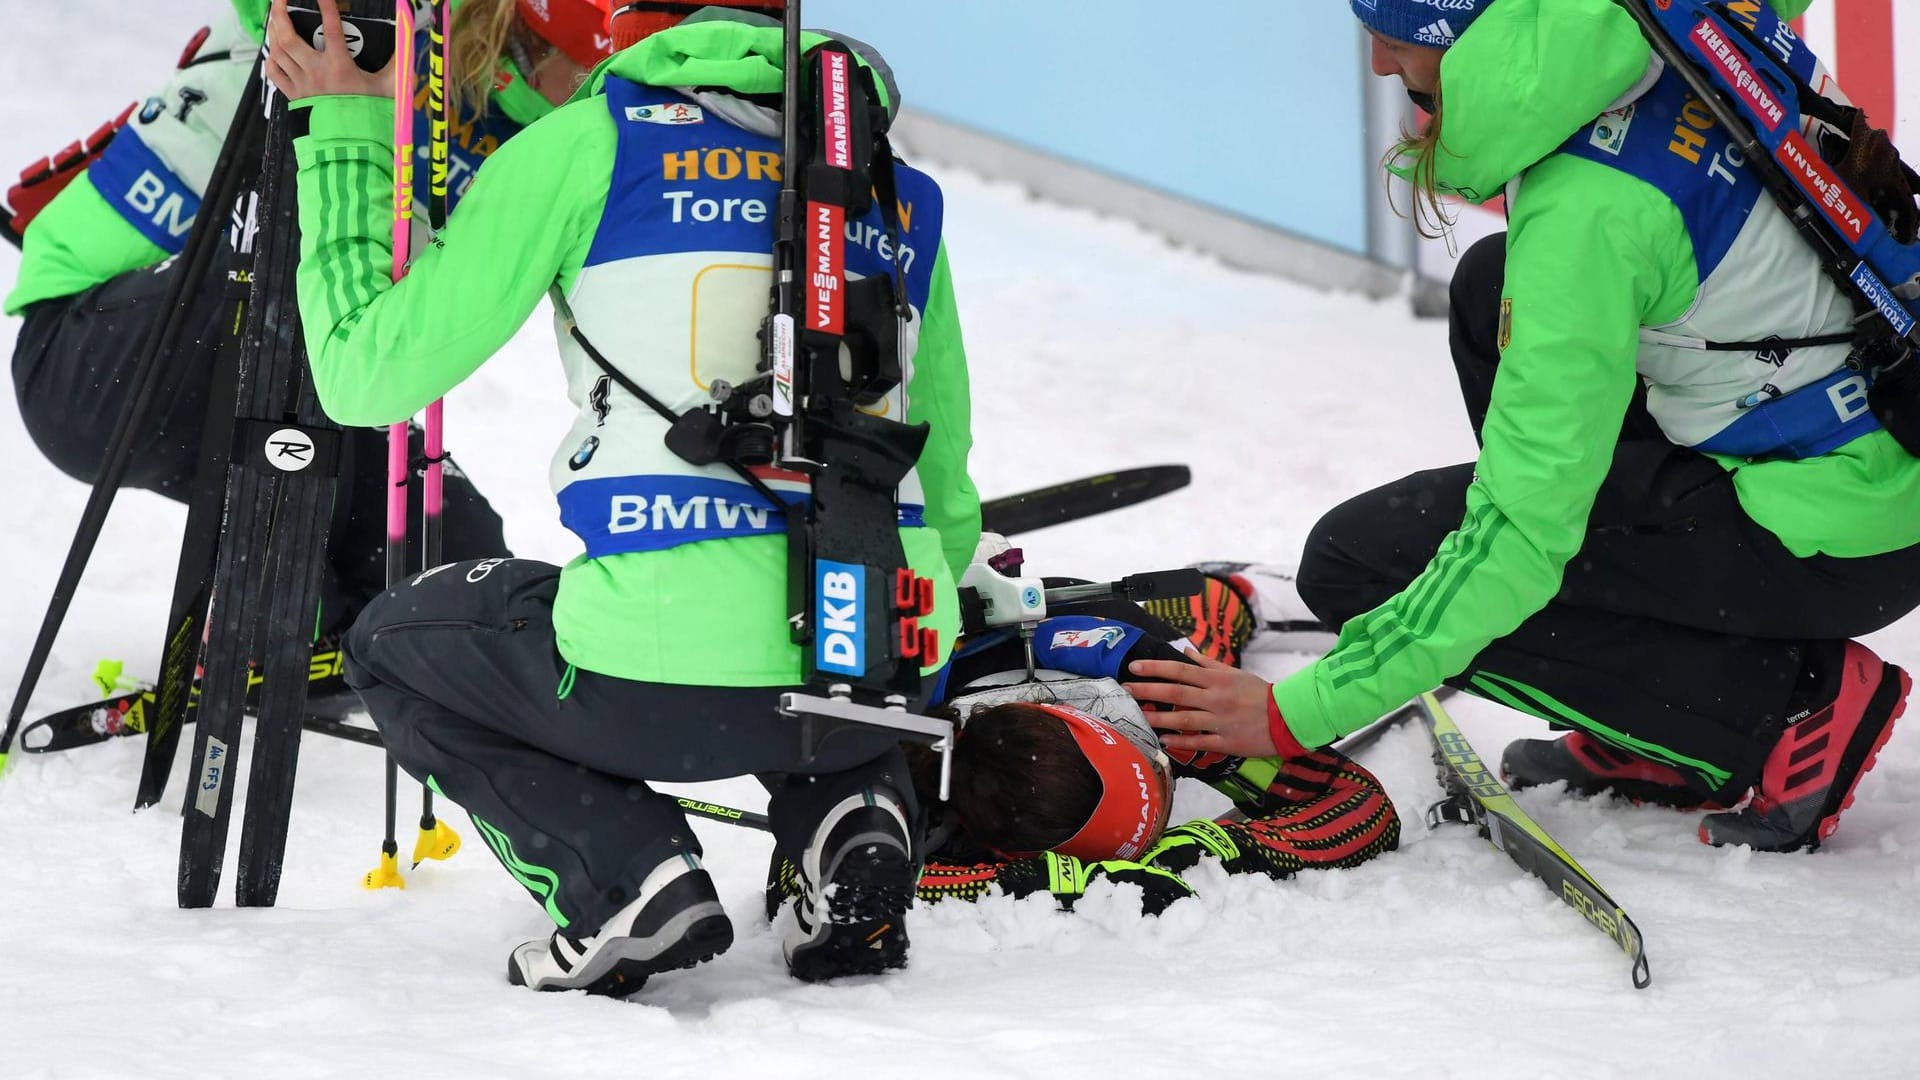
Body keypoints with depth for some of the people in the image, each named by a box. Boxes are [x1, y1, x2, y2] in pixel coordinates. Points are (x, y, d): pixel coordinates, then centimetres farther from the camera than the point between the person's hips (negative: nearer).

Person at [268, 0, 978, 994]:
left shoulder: (586, 143, 5)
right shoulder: (902, 198, 17)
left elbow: (366, 375, 7)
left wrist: (341, 136, 18)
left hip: (665, 685, -4)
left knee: (393, 645, 26)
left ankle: (621, 872, 3)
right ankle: (851, 817, 11)